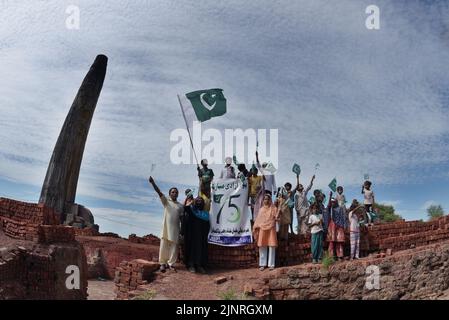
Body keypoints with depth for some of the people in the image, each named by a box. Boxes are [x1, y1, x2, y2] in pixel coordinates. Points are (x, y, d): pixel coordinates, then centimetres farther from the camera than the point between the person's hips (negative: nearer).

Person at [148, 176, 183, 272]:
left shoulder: (180, 206, 11)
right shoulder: (166, 201, 4)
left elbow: (181, 218, 12)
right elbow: (159, 192, -10)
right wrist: (152, 182, -23)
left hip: (176, 229, 2)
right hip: (166, 227, -2)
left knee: (174, 247, 3)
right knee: (164, 246, -1)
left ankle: (171, 264, 11)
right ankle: (163, 263, 7)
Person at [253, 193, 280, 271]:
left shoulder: (273, 208, 5)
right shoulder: (261, 209, 13)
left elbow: (277, 217, 1)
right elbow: (258, 219, 11)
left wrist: (276, 218, -22)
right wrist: (255, 228, 5)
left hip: (271, 228, -2)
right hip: (262, 229, 3)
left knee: (271, 246, -3)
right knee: (262, 247, 2)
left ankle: (271, 264, 2)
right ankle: (263, 264, 8)